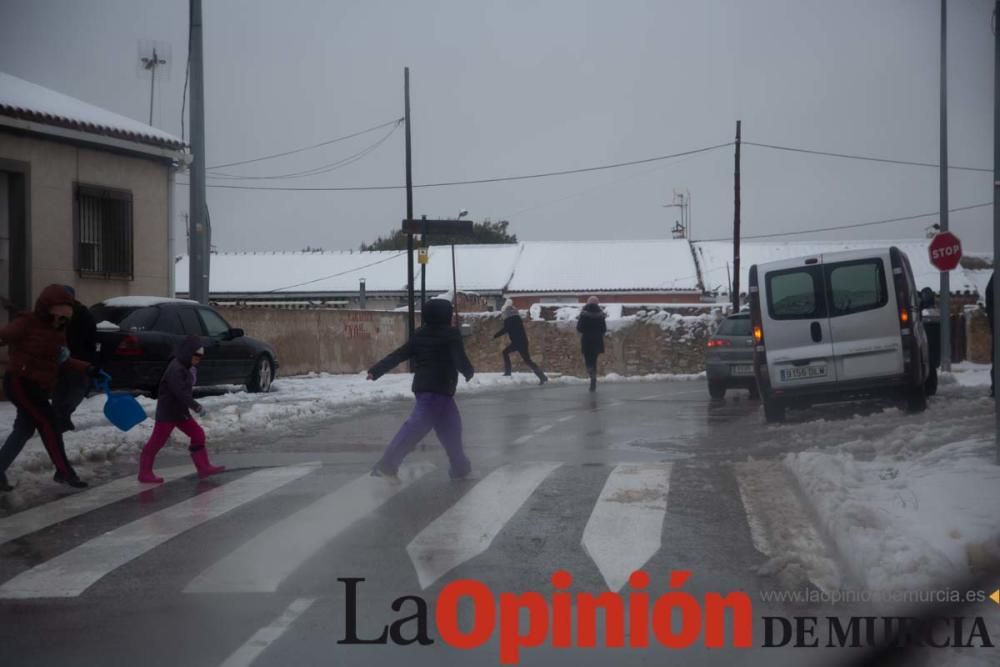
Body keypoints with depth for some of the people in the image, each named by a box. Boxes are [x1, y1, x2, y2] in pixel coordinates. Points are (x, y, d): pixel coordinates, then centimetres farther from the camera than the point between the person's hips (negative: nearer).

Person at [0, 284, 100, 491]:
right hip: (20, 383, -9)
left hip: (37, 386, 9)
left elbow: (62, 359, 18)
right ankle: (64, 472, -6)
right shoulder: (27, 323, -14)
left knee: (24, 429, 13)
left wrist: (87, 369, 9)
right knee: (49, 423, -11)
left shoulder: (57, 330, 10)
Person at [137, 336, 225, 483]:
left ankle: (204, 467, 12)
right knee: (157, 442, -2)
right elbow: (181, 392, -29)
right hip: (167, 412, -10)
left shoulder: (187, 368, 11)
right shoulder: (175, 369, -22)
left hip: (181, 411, 10)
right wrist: (196, 406, -28)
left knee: (198, 435, 7)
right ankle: (145, 474, 5)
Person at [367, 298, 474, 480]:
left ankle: (460, 467, 26)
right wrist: (469, 372, 11)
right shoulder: (451, 334, -7)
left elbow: (398, 355, 10)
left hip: (423, 387, 8)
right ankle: (387, 464, -18)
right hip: (439, 389, -8)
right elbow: (461, 360, -10)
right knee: (417, 426, -12)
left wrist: (376, 370, 11)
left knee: (450, 426, 19)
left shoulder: (419, 335, 12)